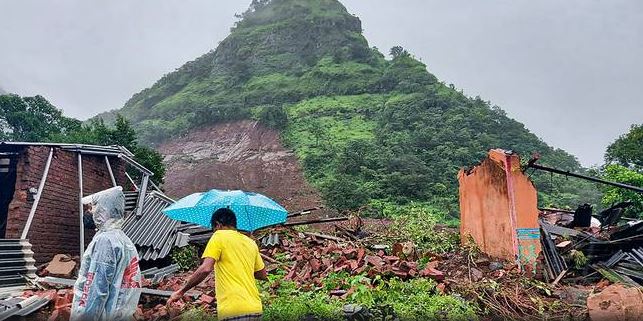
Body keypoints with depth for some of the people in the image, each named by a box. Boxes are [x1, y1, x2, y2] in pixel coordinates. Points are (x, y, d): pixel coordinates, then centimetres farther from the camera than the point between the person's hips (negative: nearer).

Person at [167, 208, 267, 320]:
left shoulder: (219, 236, 0)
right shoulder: (251, 242, 16)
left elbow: (206, 269, -12)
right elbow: (262, 275, 22)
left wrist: (181, 291, -3)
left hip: (234, 311, -7)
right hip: (255, 309, 7)